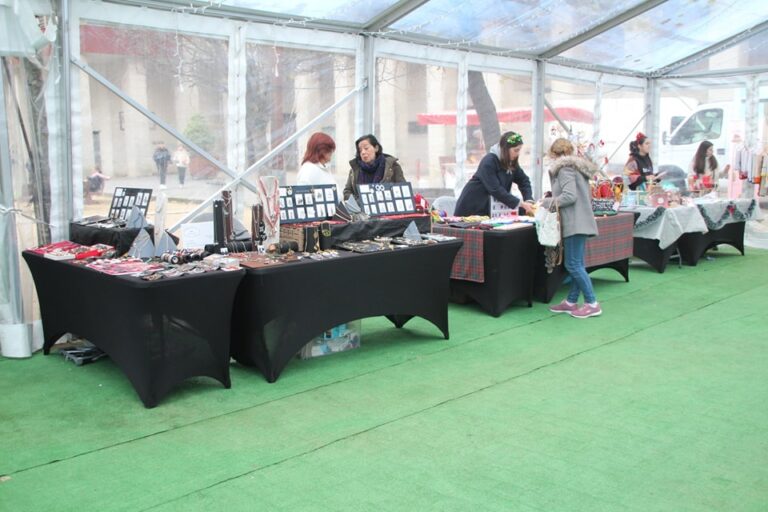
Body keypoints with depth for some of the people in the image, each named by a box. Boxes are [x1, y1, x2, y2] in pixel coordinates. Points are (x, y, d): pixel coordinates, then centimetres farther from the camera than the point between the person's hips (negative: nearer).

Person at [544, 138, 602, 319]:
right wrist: (552, 200, 19)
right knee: (576, 264, 11)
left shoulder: (565, 168, -9)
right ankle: (571, 301, 17)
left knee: (573, 265, -7)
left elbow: (570, 196, -20)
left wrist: (546, 202, -9)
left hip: (575, 223, -10)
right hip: (580, 221, 10)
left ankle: (592, 304, -4)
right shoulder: (577, 167, 19)